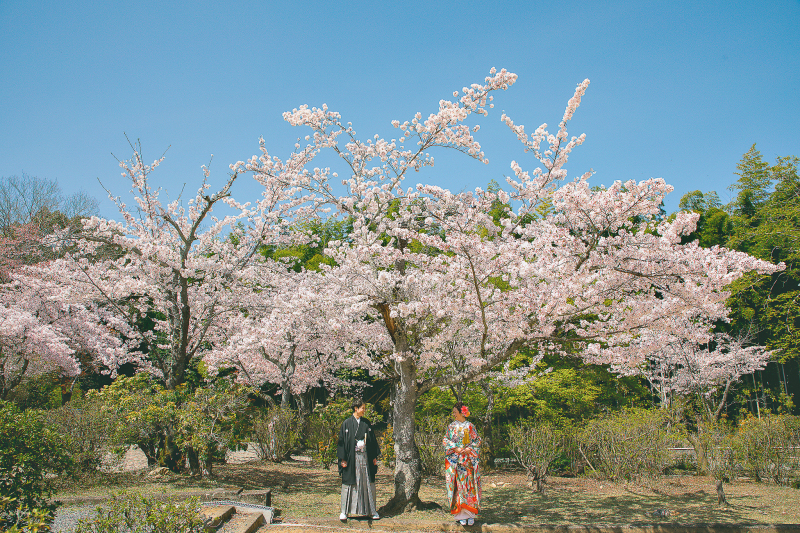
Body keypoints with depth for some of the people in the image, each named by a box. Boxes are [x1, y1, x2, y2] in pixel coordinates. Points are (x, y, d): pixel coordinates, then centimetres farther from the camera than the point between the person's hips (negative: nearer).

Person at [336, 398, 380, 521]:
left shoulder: (367, 423, 8)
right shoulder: (347, 423, -3)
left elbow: (373, 440, 13)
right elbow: (342, 441, -3)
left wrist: (375, 456, 9)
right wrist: (343, 459, -8)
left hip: (365, 457, 3)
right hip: (351, 458, -3)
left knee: (368, 483, 6)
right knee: (349, 483, 0)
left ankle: (372, 510, 15)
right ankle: (344, 511, 9)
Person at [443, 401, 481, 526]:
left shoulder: (470, 426, 4)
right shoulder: (451, 426, 8)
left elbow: (477, 441, 5)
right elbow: (445, 440, 5)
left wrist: (469, 449, -10)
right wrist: (456, 448, -9)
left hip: (468, 460, -1)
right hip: (454, 461, 1)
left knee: (469, 484, -3)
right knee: (458, 486, -2)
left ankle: (471, 513, 4)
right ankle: (461, 515, 2)